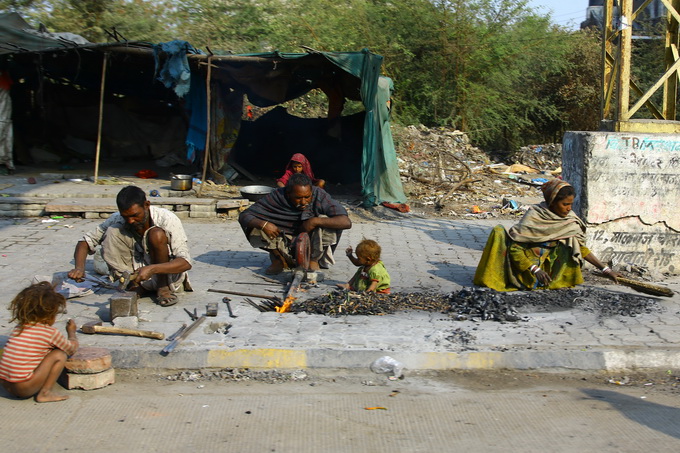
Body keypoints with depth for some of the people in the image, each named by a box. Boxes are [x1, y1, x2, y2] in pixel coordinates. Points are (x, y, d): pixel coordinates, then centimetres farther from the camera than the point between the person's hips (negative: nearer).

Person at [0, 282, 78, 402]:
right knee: (60, 355, -1)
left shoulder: (19, 327, 10)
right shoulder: (50, 332, -6)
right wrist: (71, 332, 30)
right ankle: (45, 393, -1)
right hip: (25, 388, -7)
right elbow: (72, 348, 11)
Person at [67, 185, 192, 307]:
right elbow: (86, 241, -6)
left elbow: (186, 263, -27)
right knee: (112, 232, -18)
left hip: (168, 275, -3)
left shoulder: (167, 219, -22)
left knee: (157, 235, -30)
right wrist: (79, 267, -26)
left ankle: (163, 288, -15)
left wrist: (152, 269, -42)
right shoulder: (117, 220, -11)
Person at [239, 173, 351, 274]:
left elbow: (346, 222, -27)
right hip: (284, 248, 1)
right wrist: (263, 224, -34)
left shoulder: (320, 196, -18)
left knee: (326, 220, -28)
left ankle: (313, 260, -5)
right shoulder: (278, 197, -15)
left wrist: (315, 221, -33)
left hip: (312, 248, -1)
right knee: (258, 223, -20)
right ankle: (279, 260, 0)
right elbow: (244, 216, -13)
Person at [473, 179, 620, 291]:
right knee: (499, 231, -22)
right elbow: (515, 247, -17)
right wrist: (535, 270, -28)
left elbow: (581, 248, 5)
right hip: (525, 266, -3)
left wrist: (606, 269, -4)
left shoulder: (570, 220, -3)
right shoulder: (533, 216, -16)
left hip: (547, 267, 3)